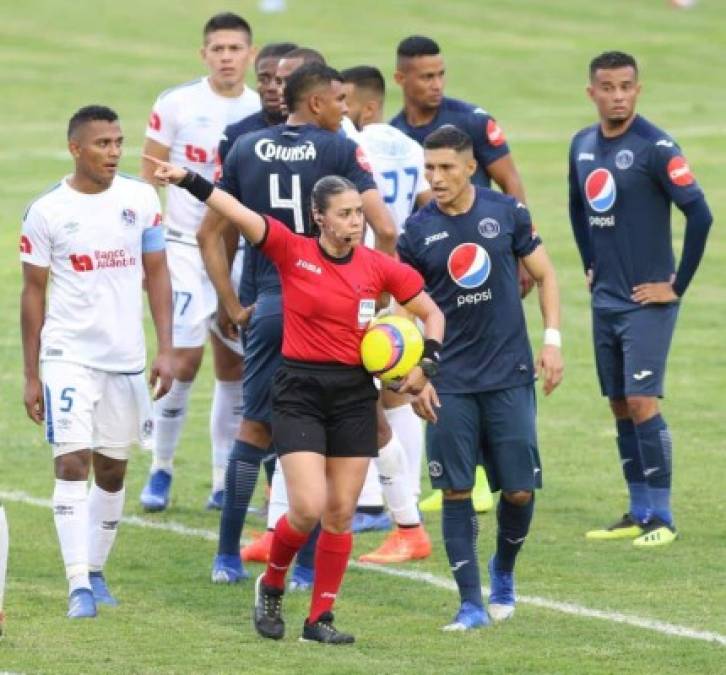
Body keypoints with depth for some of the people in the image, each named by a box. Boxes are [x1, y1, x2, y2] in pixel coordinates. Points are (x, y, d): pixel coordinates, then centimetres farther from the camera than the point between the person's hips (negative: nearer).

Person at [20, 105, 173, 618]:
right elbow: (33, 294, 1)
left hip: (127, 358, 3)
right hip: (68, 357, -3)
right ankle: (78, 585, -15)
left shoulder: (141, 199, 2)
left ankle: (96, 570, 23)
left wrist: (166, 349, -2)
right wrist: (30, 376, 0)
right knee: (73, 464, -12)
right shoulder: (47, 211, -5)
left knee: (113, 469, 9)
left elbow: (157, 276, 7)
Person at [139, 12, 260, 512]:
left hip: (244, 251, 3)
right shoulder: (176, 106, -5)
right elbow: (148, 179, 0)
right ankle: (161, 469, 8)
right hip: (187, 247, -3)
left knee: (235, 366, 4)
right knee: (184, 361, -9)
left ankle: (224, 480, 12)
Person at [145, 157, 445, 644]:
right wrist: (189, 180, -27)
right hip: (300, 392, -3)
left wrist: (424, 364, -4)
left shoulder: (379, 267, 1)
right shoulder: (293, 251, -6)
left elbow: (432, 315, 12)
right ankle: (272, 585, 16)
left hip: (355, 395, 3)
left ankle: (320, 618, 15)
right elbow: (238, 212, -16)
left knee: (341, 516, 4)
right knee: (308, 509, -13)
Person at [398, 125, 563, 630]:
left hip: (510, 375, 0)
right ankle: (472, 603, 4)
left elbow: (544, 275, 8)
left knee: (520, 490, 0)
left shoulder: (507, 212, -1)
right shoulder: (417, 231, -2)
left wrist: (553, 340, -2)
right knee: (456, 492, -4)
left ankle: (503, 572, 28)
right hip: (449, 381, 0)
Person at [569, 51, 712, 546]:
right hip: (606, 299, 7)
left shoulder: (655, 147, -14)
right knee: (620, 407, 9)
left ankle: (662, 517, -5)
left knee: (642, 402, -11)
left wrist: (678, 284, -14)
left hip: (647, 301, -7)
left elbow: (700, 214, -18)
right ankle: (639, 513, 17)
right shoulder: (583, 145, 7)